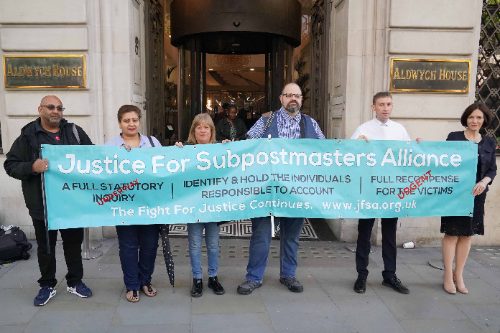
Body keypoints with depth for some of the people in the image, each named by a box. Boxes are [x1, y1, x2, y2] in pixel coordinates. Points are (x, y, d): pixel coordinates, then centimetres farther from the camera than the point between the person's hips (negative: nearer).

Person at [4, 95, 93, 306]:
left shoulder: (75, 132, 5)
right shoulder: (28, 136, -1)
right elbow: (11, 165, -2)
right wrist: (32, 167, -20)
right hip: (42, 203, -1)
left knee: (74, 243, 13)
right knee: (45, 246, 12)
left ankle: (75, 282, 30)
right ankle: (47, 285, 30)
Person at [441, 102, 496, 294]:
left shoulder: (489, 143, 9)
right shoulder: (454, 137, -2)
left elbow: (492, 170, 7)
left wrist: (484, 182, -11)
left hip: (476, 195, 4)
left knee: (467, 234, 10)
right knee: (452, 233, 1)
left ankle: (458, 275, 22)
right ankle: (448, 275, 13)